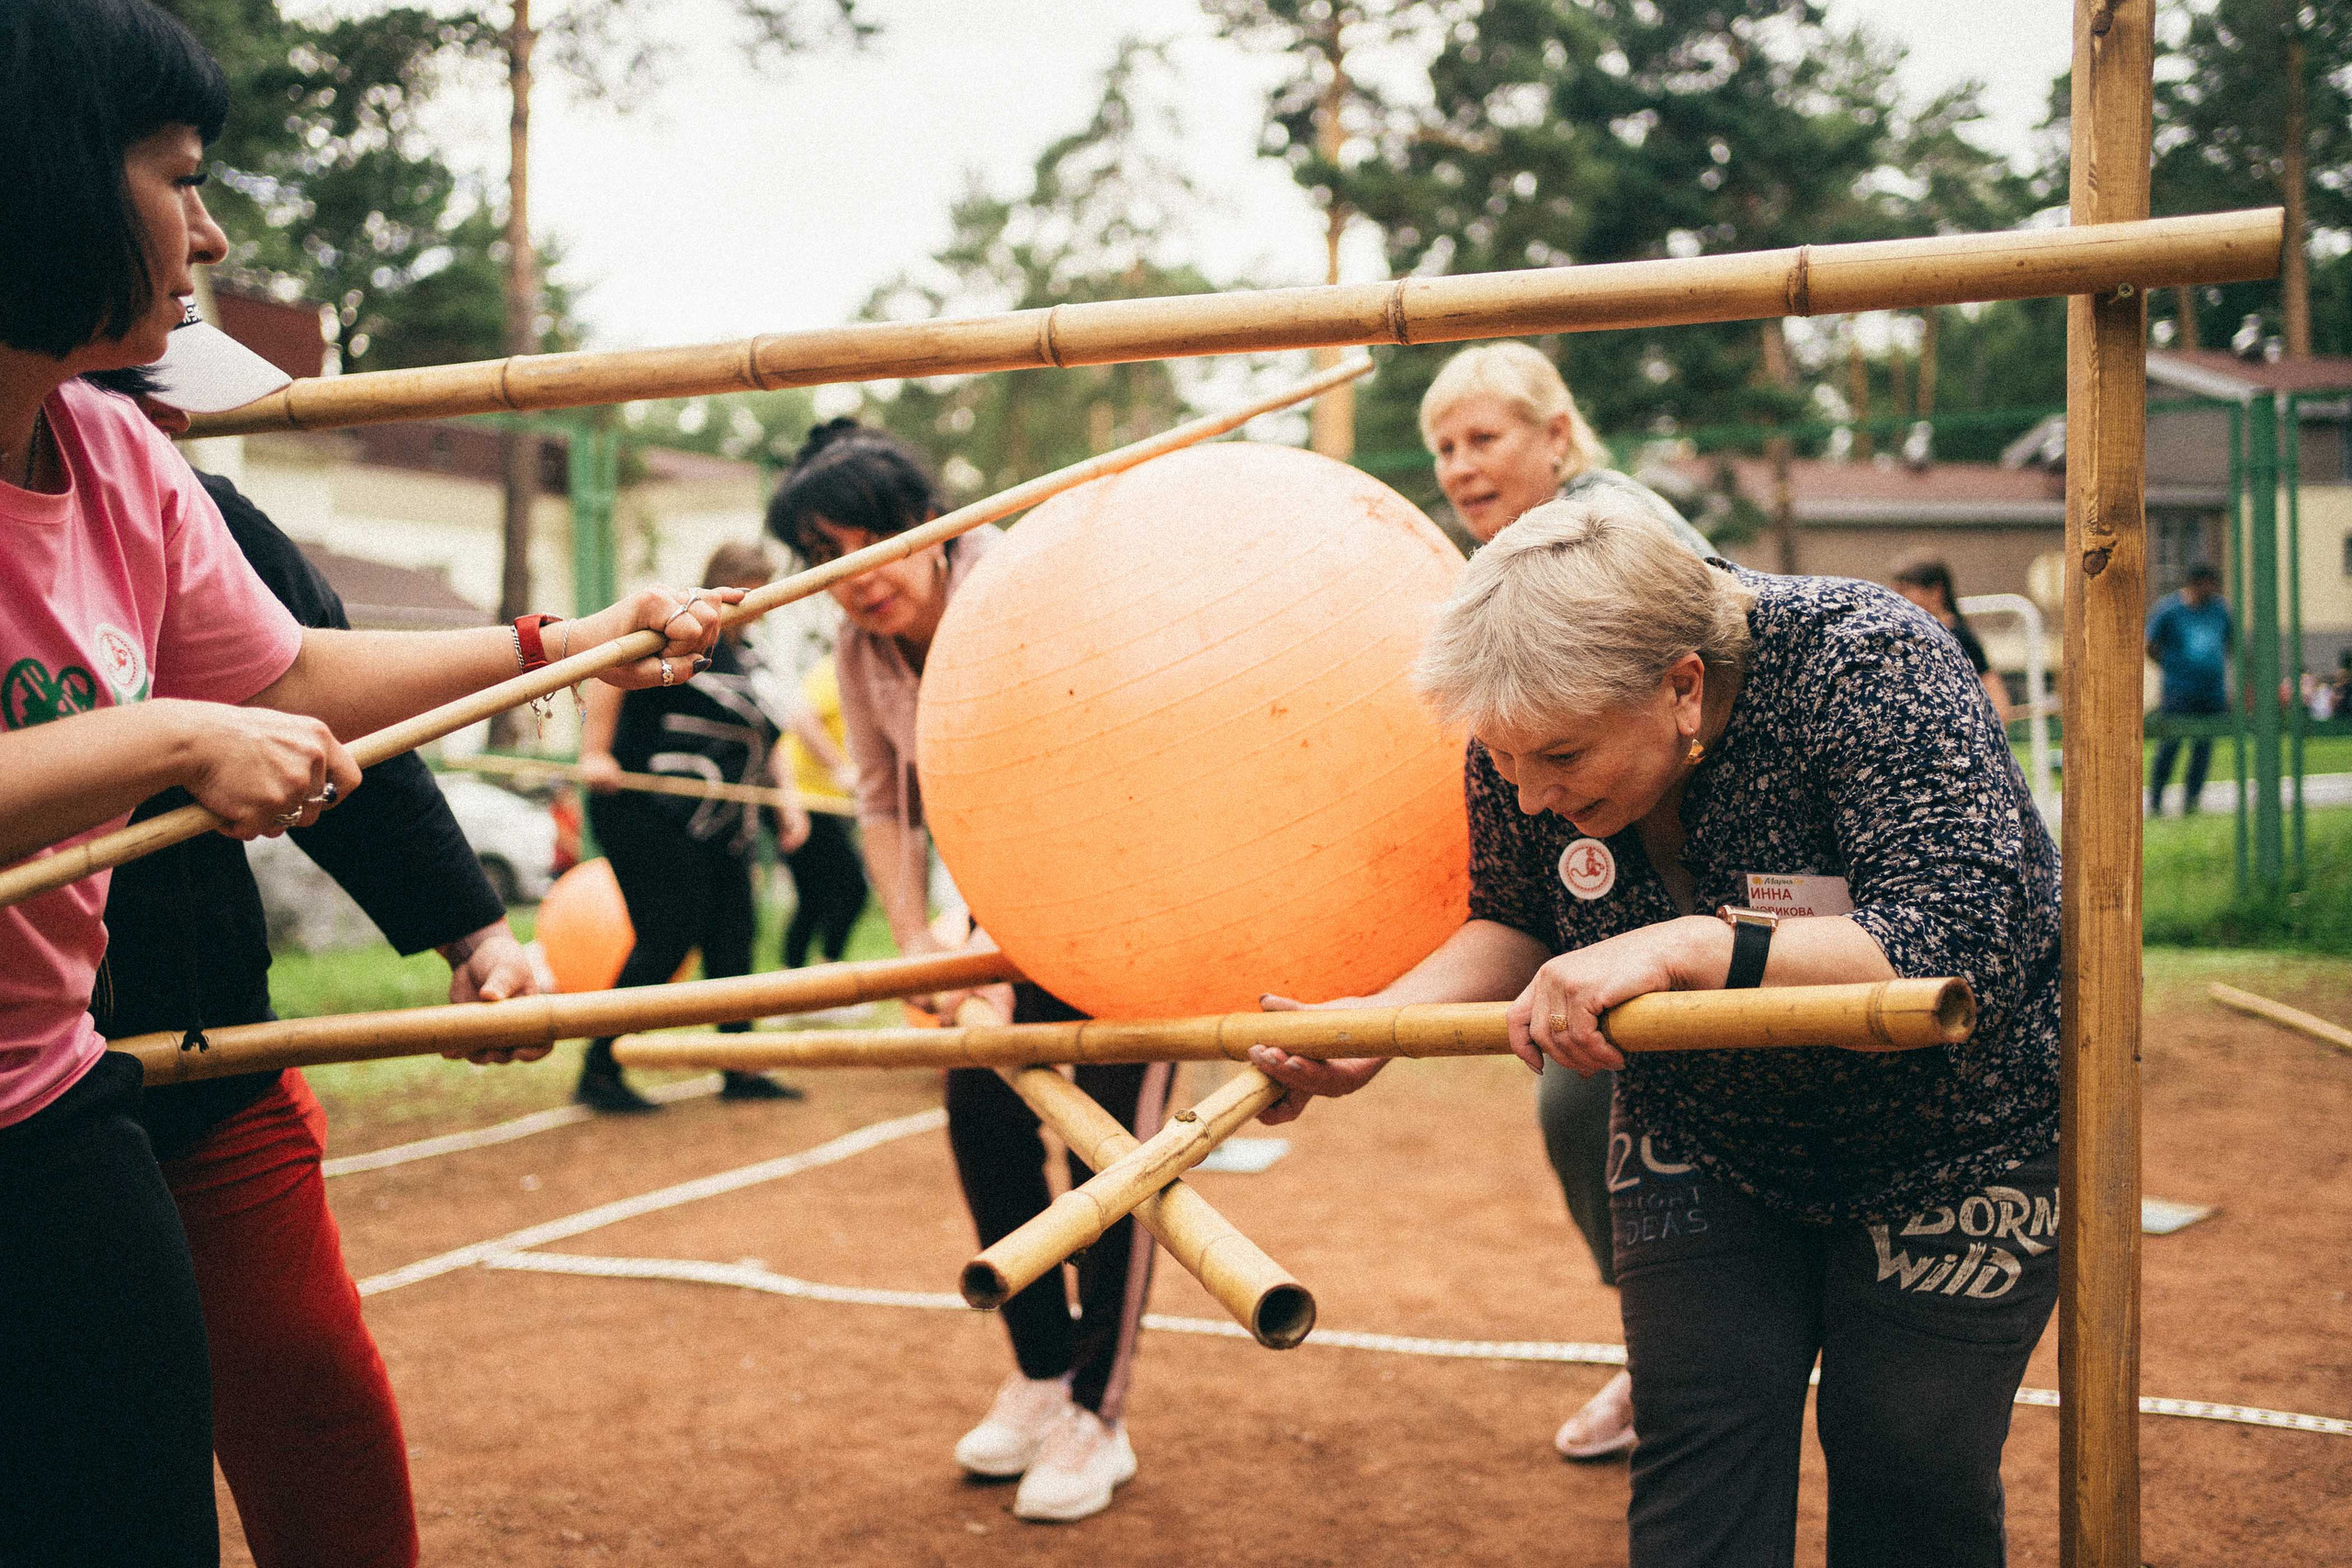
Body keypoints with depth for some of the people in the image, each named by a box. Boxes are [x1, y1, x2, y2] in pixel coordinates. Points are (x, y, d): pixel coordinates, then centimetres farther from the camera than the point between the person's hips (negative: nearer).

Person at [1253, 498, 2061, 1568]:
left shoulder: (1867, 667, -31)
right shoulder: (1529, 729, -16)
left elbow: (1970, 944, -41)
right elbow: (1515, 924, 1)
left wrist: (1687, 947, -48)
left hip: (1954, 1147, -4)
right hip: (1701, 1140, 4)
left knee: (1909, 1481, 3)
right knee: (1697, 1468, -3)